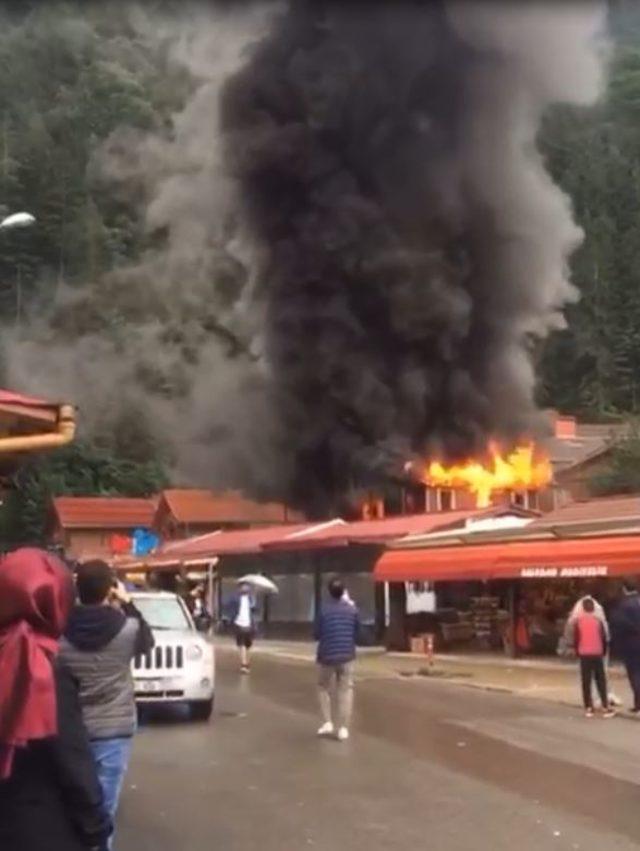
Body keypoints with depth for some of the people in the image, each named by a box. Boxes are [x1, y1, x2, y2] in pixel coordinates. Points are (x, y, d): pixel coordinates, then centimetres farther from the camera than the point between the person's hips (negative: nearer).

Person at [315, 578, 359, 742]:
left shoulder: (324, 610, -8)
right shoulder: (352, 610, -1)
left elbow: (317, 635, -2)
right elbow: (357, 634, 7)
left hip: (327, 656, -1)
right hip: (347, 656, 1)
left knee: (324, 687, 17)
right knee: (346, 690, 5)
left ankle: (328, 722, 10)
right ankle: (343, 728, 1)